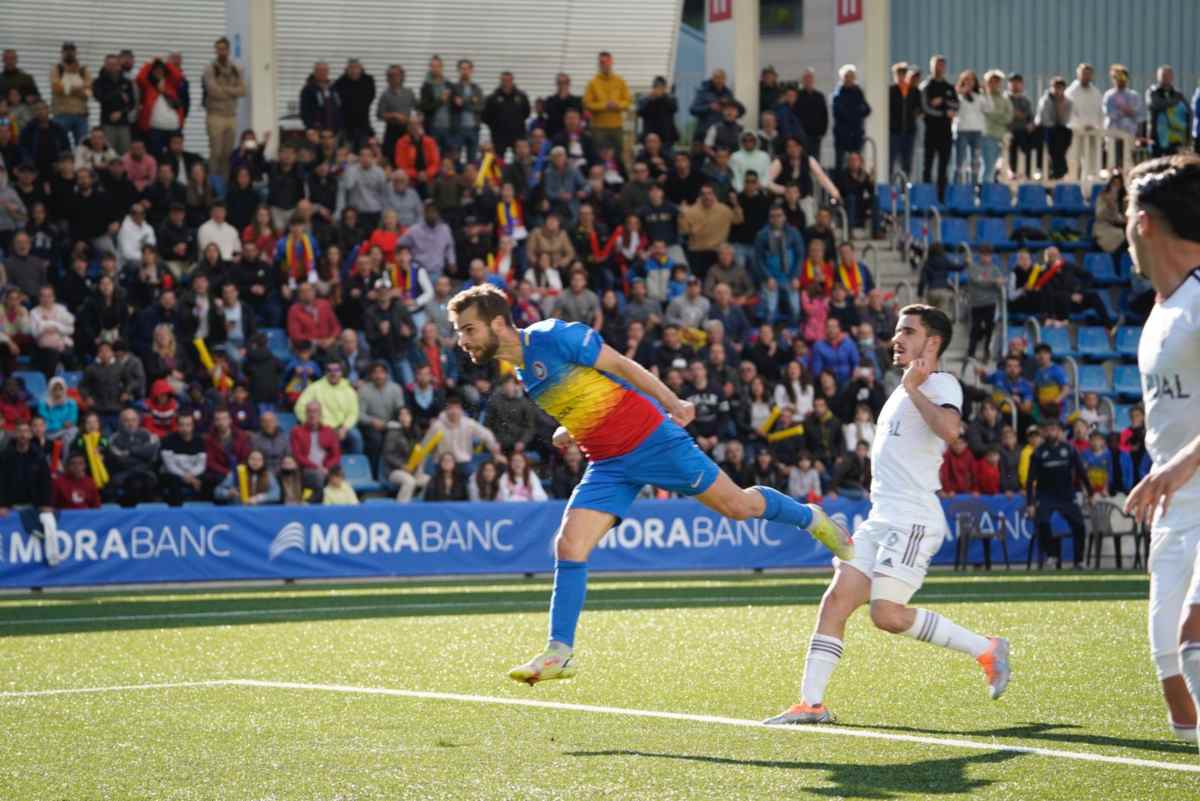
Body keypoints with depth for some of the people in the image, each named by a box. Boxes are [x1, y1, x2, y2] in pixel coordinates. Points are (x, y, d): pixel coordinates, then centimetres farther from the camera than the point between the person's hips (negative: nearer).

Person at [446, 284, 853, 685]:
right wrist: (569, 429, 5)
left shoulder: (551, 336, -17)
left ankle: (811, 518, 29)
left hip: (650, 438, -7)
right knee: (568, 546, -8)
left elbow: (621, 365, -13)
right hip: (608, 465, 7)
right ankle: (559, 653, -5)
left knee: (737, 505, 2)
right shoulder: (518, 371, 6)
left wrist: (673, 403, -17)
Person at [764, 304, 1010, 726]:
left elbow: (949, 429, -29)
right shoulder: (903, 391, 22)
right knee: (835, 601, -4)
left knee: (887, 614, -18)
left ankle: (985, 649, -5)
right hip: (881, 518, 9)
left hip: (914, 520, -9)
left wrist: (913, 388, -21)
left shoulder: (941, 385, -6)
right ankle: (811, 703, -6)